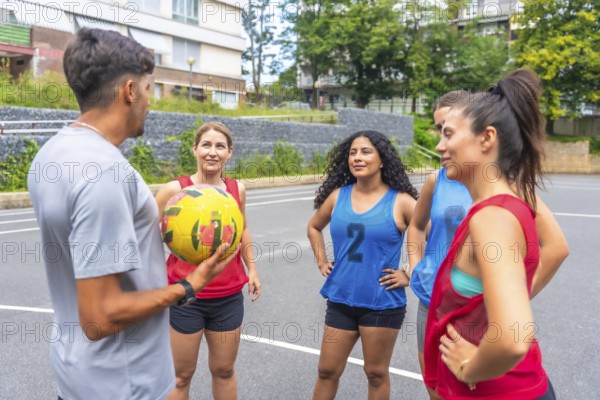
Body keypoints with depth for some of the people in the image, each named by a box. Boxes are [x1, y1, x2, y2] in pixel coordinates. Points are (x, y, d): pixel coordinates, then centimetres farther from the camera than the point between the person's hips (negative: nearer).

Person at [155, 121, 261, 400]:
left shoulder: (237, 189, 0)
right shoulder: (175, 189, -12)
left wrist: (252, 269, 15)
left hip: (229, 297, 3)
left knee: (224, 370, 19)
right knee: (182, 375, 12)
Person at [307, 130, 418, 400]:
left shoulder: (400, 201, -10)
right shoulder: (338, 195, 2)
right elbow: (314, 226, 20)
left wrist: (410, 275, -11)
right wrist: (322, 261, 11)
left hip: (382, 303, -3)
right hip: (341, 299, 4)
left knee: (376, 373, 13)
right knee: (327, 371, 13)